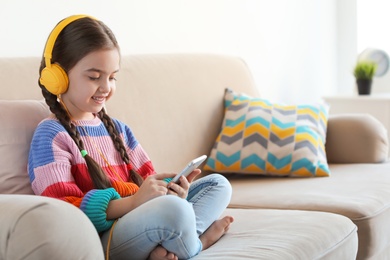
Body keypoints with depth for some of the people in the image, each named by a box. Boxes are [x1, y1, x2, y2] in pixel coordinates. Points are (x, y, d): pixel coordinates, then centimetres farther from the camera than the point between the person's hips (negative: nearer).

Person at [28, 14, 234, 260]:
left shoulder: (118, 129, 19)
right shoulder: (50, 136, -6)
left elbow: (146, 179, 17)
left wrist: (169, 190, -8)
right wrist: (134, 200, -25)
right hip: (99, 240, -9)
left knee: (218, 183, 7)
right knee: (173, 210, -35)